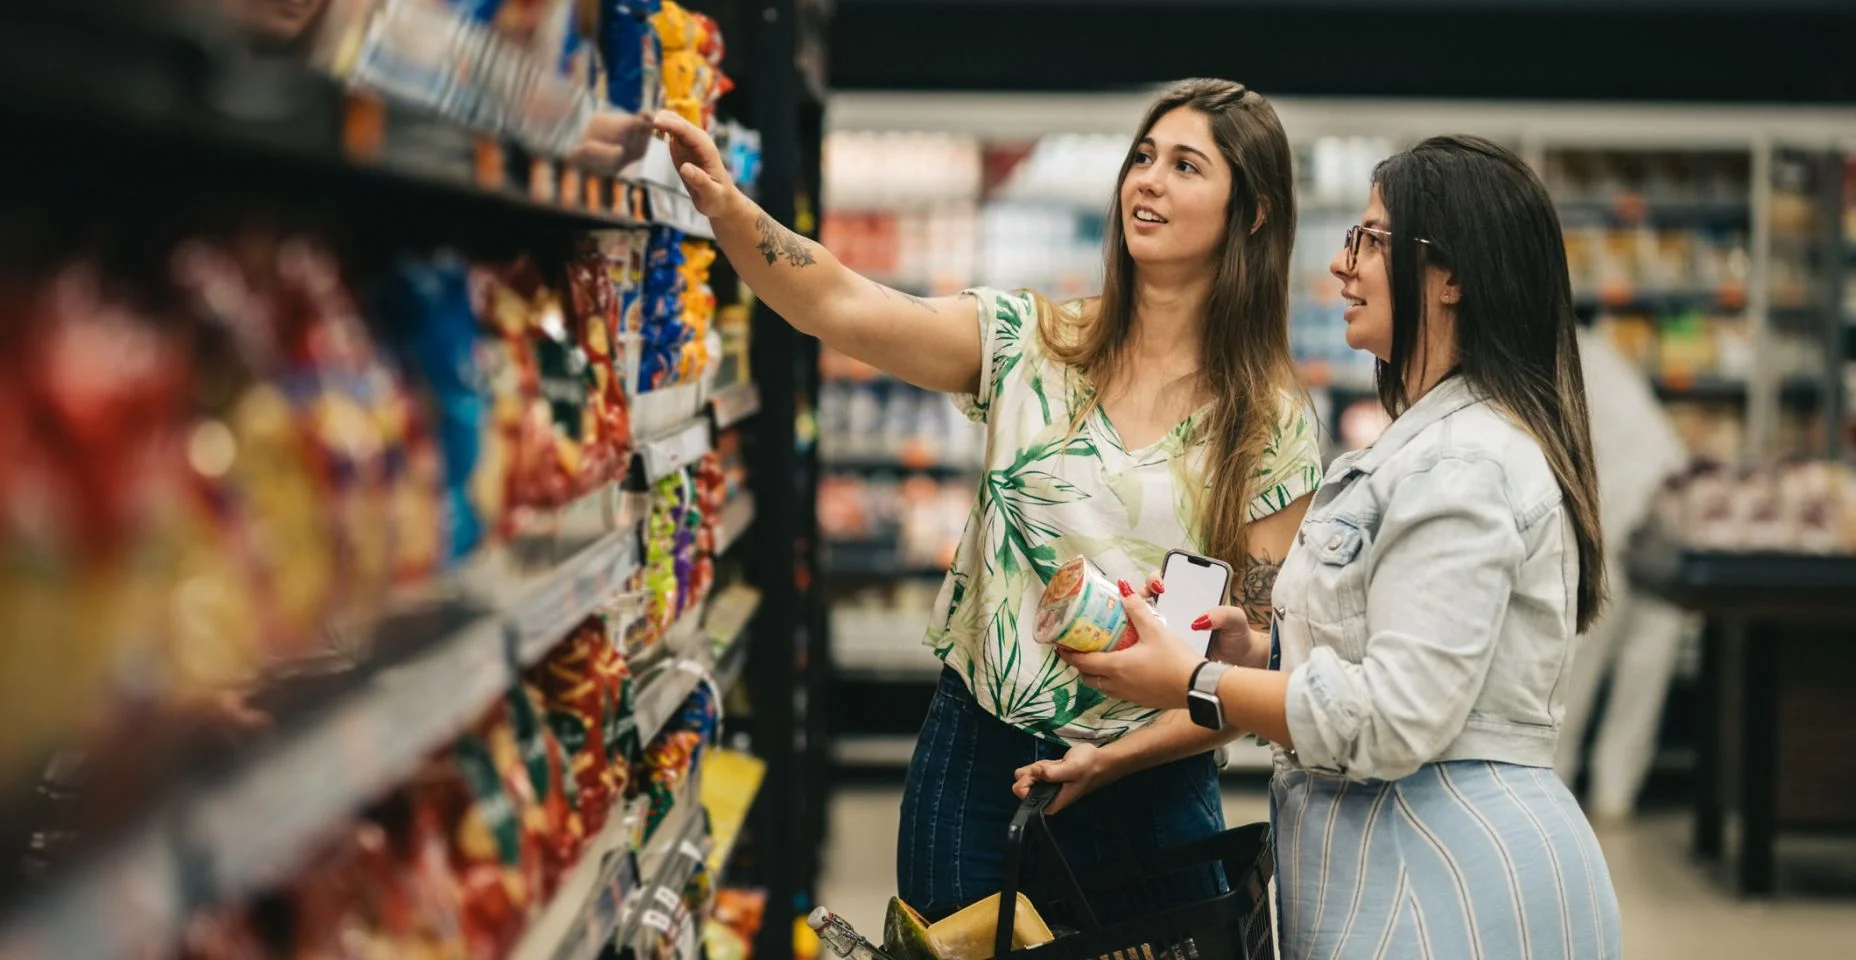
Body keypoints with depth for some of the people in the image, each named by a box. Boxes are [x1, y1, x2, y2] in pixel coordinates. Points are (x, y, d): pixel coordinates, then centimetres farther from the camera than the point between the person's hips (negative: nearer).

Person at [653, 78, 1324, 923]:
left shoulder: (1272, 425, -4)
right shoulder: (1029, 345, -2)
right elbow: (839, 306, -17)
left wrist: (1113, 760, -15)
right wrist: (727, 209, -34)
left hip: (1148, 784, -1)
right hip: (976, 762, 1)